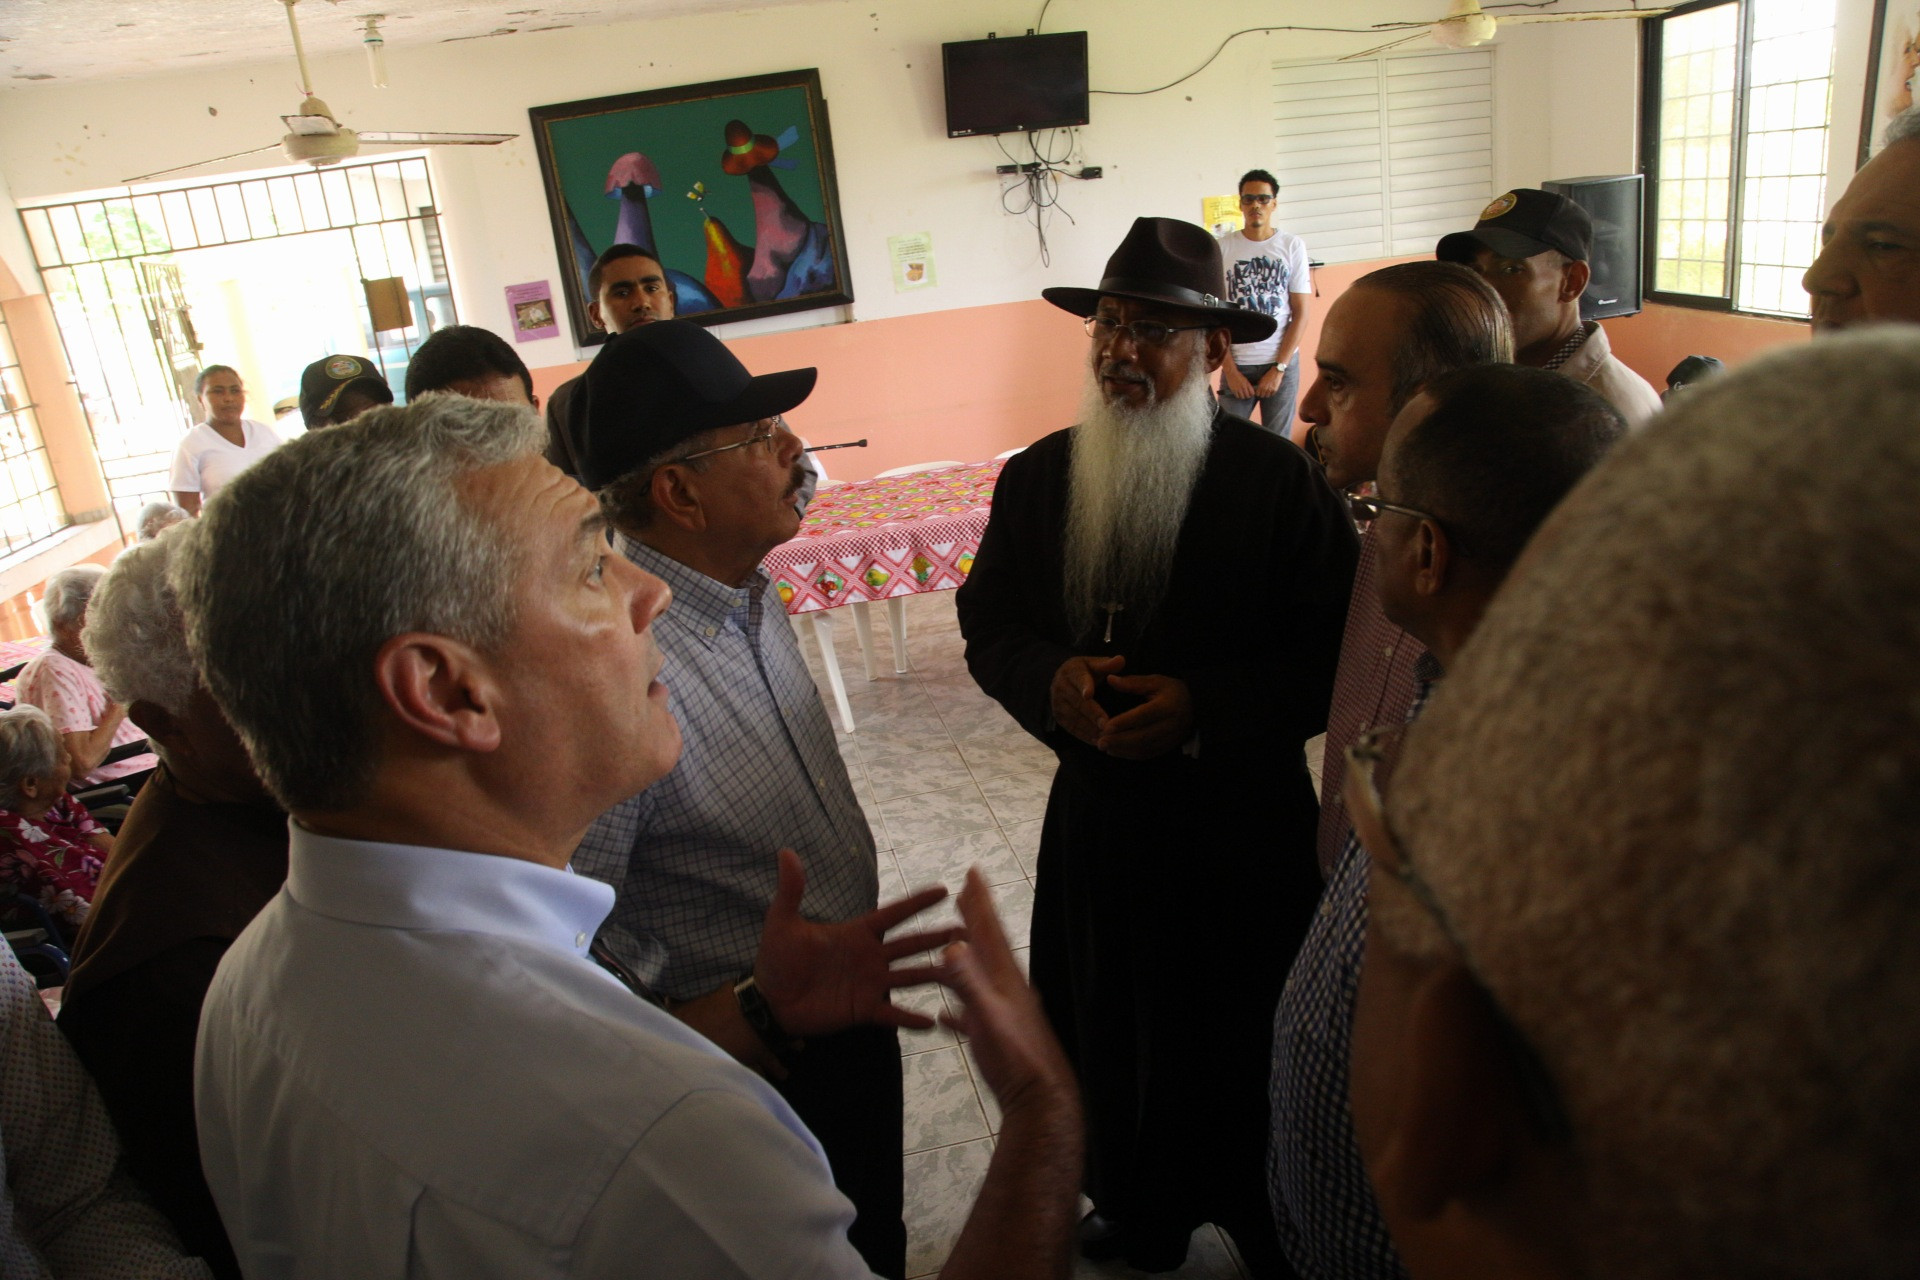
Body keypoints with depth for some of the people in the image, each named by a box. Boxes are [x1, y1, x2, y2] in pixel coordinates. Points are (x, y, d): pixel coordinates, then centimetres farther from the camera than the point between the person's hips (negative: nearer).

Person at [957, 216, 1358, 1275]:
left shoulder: (1282, 481, -13)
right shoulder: (1036, 478, 0)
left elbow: (1335, 657, -11)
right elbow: (987, 621, 6)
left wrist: (1203, 707, -24)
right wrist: (1048, 680, -15)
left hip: (1244, 830, -3)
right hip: (1095, 819, 4)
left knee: (1243, 1048, 15)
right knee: (1110, 1031, 19)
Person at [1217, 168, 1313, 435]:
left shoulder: (1293, 246, 1)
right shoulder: (1223, 248, 1)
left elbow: (1301, 313, 0)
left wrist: (1279, 368, -7)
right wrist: (1229, 369, -6)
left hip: (1283, 363, 0)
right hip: (1236, 365, 0)